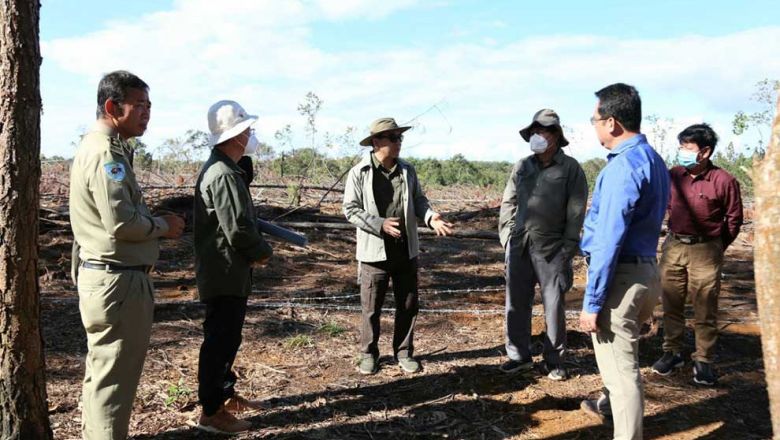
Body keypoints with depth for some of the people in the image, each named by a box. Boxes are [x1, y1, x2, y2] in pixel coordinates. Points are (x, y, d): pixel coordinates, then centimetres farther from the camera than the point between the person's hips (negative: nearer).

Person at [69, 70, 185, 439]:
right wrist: (164, 226, -9)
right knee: (114, 376, -1)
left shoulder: (101, 147, 14)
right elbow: (121, 222, -24)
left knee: (102, 369, 21)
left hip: (104, 275, 11)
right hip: (116, 281, -11)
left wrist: (157, 222, 7)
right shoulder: (106, 153, -17)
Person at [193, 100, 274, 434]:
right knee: (221, 339, -2)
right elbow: (238, 228, -24)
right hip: (226, 273, -11)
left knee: (226, 336, 19)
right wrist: (263, 251, -7)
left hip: (224, 271, 11)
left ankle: (226, 394, 33)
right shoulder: (224, 175, -21)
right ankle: (211, 412, 8)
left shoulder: (217, 168, 14)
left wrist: (254, 249, 6)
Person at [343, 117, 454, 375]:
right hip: (374, 251, -4)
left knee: (408, 305, 12)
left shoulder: (407, 170, 5)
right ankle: (369, 353, 26)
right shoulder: (359, 173, -8)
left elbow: (418, 200, 10)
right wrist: (380, 225, -20)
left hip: (406, 250, 4)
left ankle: (404, 352, 28)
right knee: (371, 308, 8)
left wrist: (430, 217, -12)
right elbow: (350, 209, -8)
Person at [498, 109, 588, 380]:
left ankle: (554, 361, 19)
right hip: (519, 246, 4)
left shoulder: (570, 168, -3)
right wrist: (506, 234, 6)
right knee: (516, 303, 9)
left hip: (552, 249, -4)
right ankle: (519, 356, 23)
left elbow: (576, 212, -5)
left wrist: (568, 248, -9)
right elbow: (508, 202, 15)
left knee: (554, 307, 5)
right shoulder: (522, 166, 9)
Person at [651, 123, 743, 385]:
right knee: (671, 306, 12)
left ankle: (703, 361, 16)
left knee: (705, 310, 4)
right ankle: (672, 352, 26)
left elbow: (734, 219, 1)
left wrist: (715, 247, 7)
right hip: (673, 247, 4)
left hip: (705, 252, -4)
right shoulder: (673, 176, -1)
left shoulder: (723, 181, -11)